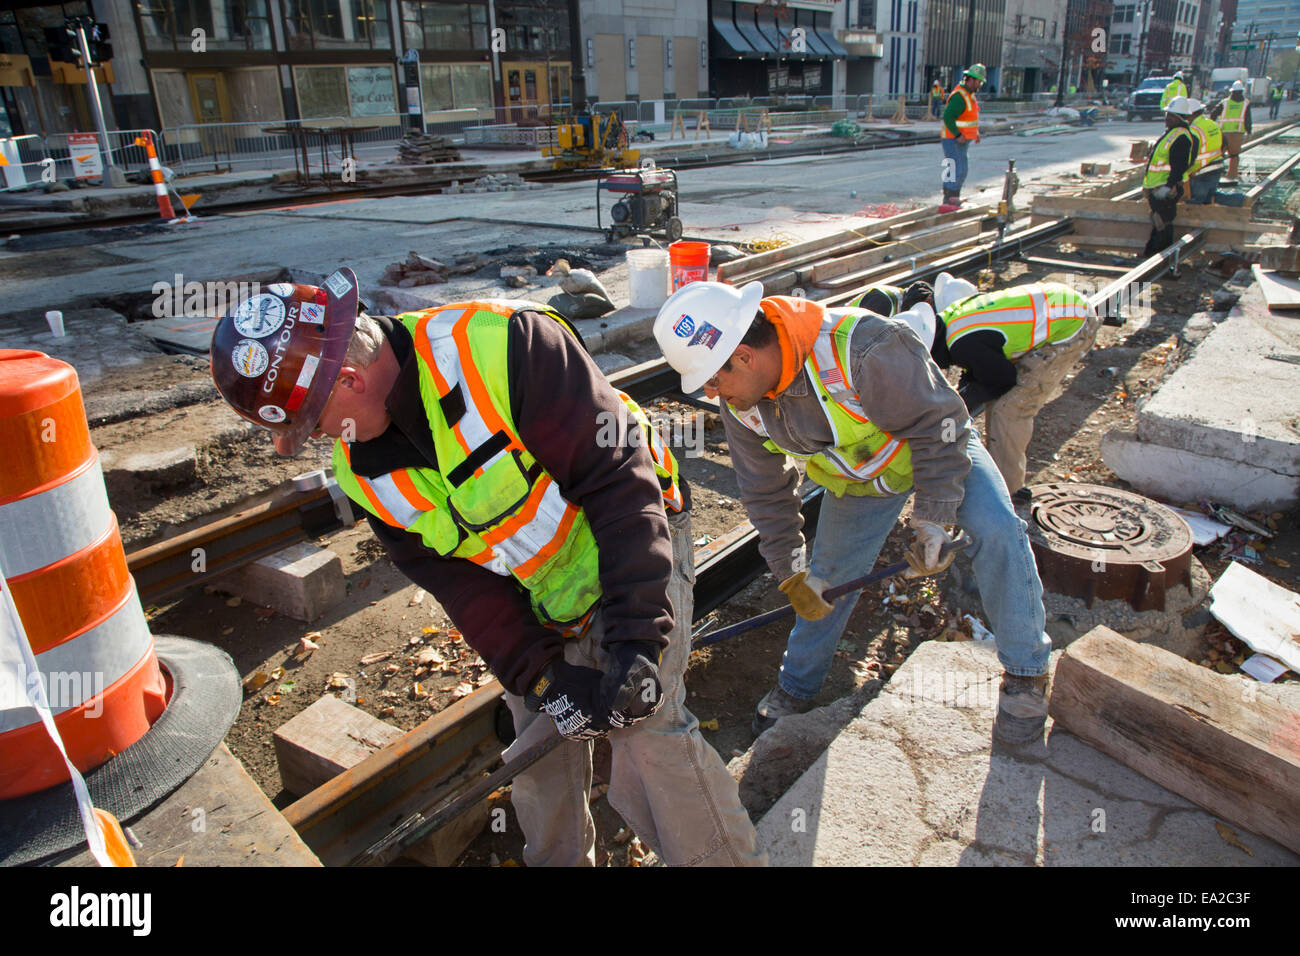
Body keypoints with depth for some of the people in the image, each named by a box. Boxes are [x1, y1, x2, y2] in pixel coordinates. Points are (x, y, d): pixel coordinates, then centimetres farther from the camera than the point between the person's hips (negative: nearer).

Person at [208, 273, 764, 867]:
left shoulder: (499, 346, -32)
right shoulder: (362, 468, -10)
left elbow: (617, 476, -30)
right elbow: (460, 582, -7)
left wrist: (637, 634, -32)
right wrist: (542, 674, -17)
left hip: (635, 549, -5)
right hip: (535, 602, 6)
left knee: (646, 727, -12)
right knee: (540, 749, 12)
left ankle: (724, 857, 11)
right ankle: (559, 859, 38)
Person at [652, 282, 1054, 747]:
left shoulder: (862, 348, -41)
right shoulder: (740, 404, -20)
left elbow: (937, 425, -29)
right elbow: (766, 494, -6)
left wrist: (934, 522, -28)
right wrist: (793, 574, -5)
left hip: (935, 445, -4)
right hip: (857, 480, 4)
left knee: (996, 532, -24)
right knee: (828, 577, 5)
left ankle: (1025, 671, -1)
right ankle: (797, 684, 29)